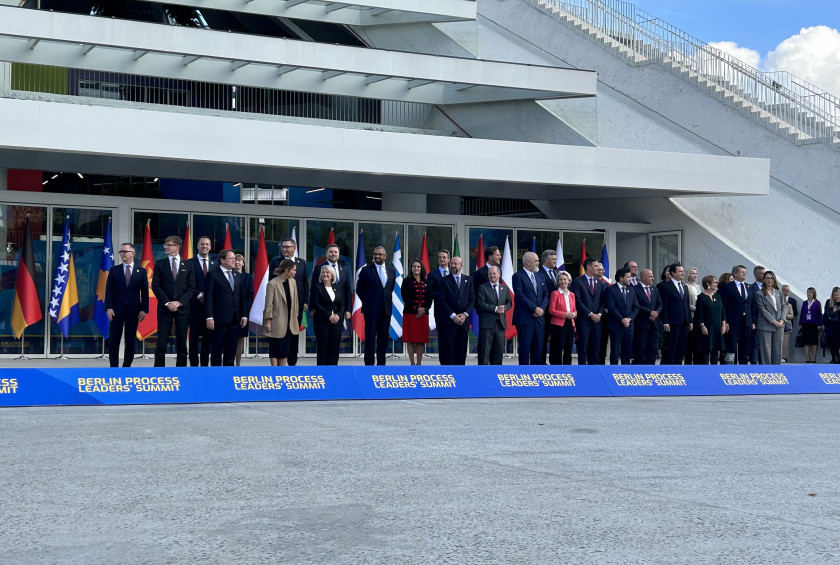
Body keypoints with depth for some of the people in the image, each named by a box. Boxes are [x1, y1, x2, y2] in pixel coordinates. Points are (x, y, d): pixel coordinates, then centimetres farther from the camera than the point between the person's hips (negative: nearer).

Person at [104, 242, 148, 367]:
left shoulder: (141, 271, 6)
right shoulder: (114, 270, 6)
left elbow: (144, 292, 4)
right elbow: (109, 290, 2)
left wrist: (143, 309, -5)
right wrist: (108, 308, -8)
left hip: (133, 311, 0)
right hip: (116, 310, 0)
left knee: (130, 342, 4)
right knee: (113, 341, -1)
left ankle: (127, 367, 11)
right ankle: (114, 367, 6)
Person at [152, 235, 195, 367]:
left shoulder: (188, 265, 7)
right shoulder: (159, 264, 7)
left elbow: (191, 287, 3)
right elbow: (155, 286, 1)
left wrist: (179, 302, -10)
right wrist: (167, 303, -10)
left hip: (182, 308, 0)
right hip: (164, 308, 0)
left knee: (181, 343, 3)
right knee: (161, 343, -3)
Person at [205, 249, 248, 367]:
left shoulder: (238, 276, 16)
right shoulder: (213, 275, -2)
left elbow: (243, 297, 15)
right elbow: (208, 298, -7)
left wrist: (244, 315, 6)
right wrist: (209, 317, -14)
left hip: (235, 320, 5)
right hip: (220, 320, -5)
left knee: (231, 351, 8)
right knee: (217, 351, -1)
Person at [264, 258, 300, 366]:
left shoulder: (292, 282, 5)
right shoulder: (272, 284, -14)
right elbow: (268, 304, -12)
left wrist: (295, 316, 12)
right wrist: (268, 320, -12)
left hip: (289, 322, 6)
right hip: (276, 323, -6)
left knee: (286, 349, 9)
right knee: (275, 349, 1)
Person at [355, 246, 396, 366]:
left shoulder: (391, 270, 10)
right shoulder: (366, 270, -2)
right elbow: (359, 289, 4)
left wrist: (387, 301, 12)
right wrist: (367, 302, 6)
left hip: (386, 310, 4)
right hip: (371, 310, -4)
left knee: (383, 338, 7)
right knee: (370, 338, -3)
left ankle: (381, 364, 14)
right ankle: (369, 363, 1)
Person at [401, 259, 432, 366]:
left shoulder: (426, 283, 13)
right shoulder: (407, 281, 2)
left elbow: (430, 298, 7)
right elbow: (405, 298, -7)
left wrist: (424, 309, -10)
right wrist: (417, 309, -14)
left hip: (423, 314, 3)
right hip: (410, 313, -3)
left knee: (421, 340, 3)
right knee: (410, 339, -4)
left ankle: (419, 363, 8)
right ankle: (412, 363, 0)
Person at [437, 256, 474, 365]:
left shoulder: (468, 280, 11)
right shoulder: (445, 280, 2)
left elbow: (472, 299, 8)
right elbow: (442, 300, -4)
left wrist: (465, 314, -6)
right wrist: (452, 315, -11)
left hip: (464, 319, 3)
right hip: (449, 320, -3)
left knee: (462, 348, 3)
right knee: (449, 348, -4)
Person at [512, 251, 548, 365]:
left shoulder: (539, 277, 17)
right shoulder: (518, 276, -5)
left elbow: (545, 295, 13)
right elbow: (520, 296, -13)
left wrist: (542, 309, -5)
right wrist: (535, 308, -15)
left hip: (539, 318, 6)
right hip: (525, 318, -6)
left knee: (538, 347, 6)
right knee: (525, 347, -3)